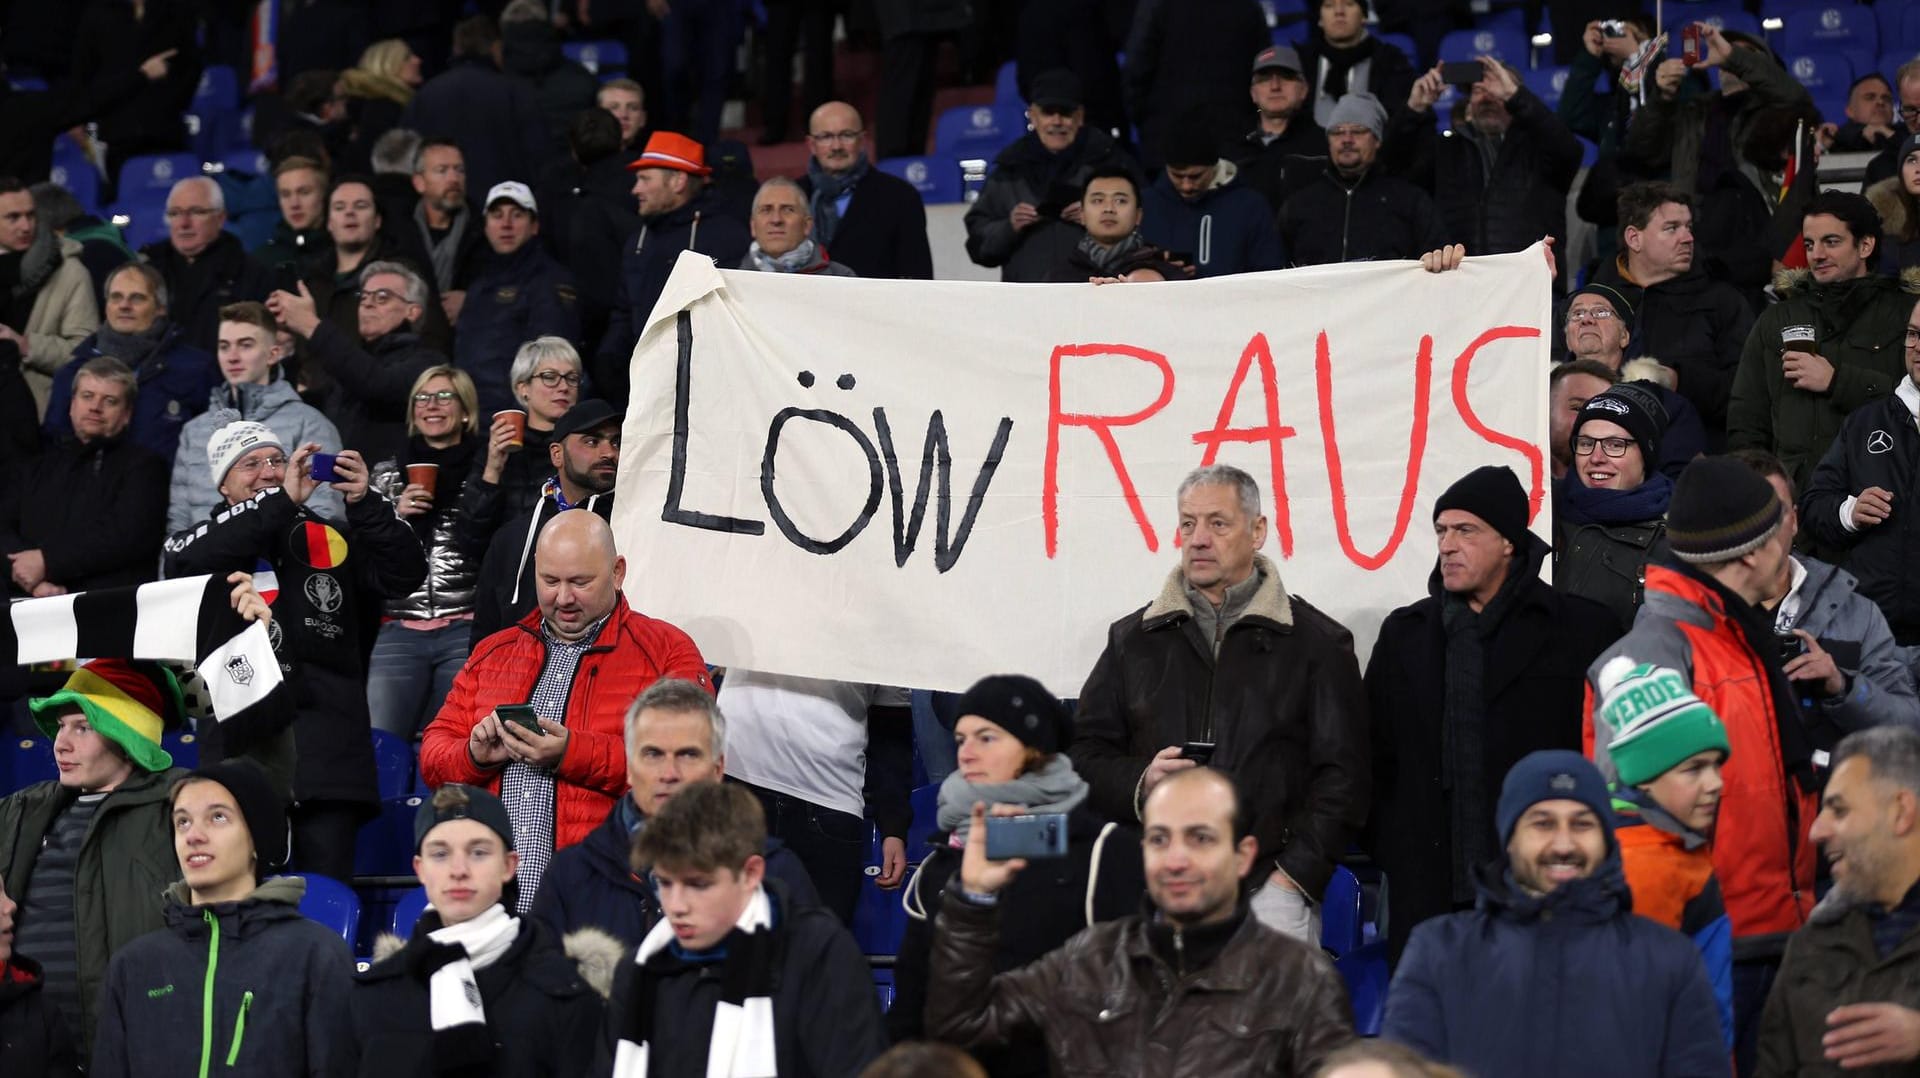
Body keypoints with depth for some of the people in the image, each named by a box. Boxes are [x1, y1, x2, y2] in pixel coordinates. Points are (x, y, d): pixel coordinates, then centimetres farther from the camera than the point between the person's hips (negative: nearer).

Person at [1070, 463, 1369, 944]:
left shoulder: (1317, 642, 8)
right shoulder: (1133, 638, 17)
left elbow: (1342, 776, 3)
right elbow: (1085, 753, 16)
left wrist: (1292, 877, -7)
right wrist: (1139, 783, -6)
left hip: (1268, 892, -2)